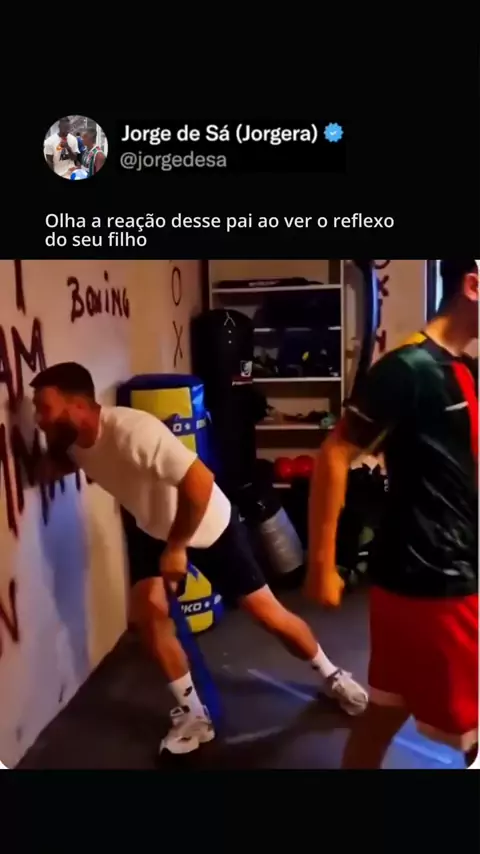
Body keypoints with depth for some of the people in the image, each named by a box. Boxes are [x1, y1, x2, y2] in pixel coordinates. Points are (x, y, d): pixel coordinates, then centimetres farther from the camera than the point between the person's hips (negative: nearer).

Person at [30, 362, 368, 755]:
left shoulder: (133, 431, -37)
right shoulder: (71, 441, -11)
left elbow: (200, 479, -39)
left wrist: (177, 547, -28)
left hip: (211, 526, -6)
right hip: (156, 530, 7)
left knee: (266, 611, 3)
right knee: (146, 613, -9)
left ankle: (332, 676, 29)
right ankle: (194, 715, 11)